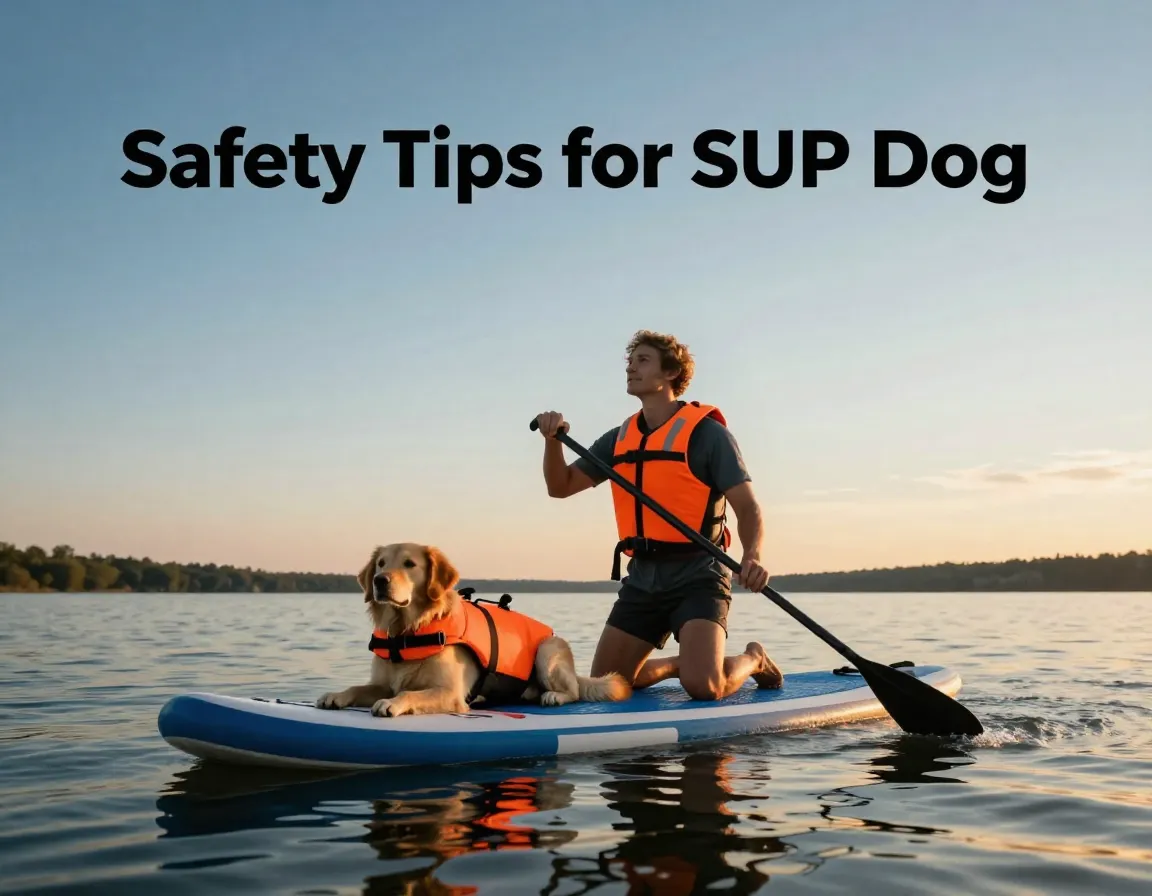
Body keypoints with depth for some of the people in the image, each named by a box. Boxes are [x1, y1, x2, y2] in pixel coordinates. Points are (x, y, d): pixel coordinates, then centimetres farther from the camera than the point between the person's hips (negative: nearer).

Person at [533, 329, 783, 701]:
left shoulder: (706, 432, -6)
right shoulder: (619, 440, 11)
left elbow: (748, 509, -12)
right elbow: (561, 486, 11)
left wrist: (752, 557, -31)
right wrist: (553, 439, -8)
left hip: (698, 576, -6)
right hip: (642, 579, 6)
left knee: (703, 687, -22)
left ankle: (753, 659, 12)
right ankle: (679, 663, 30)